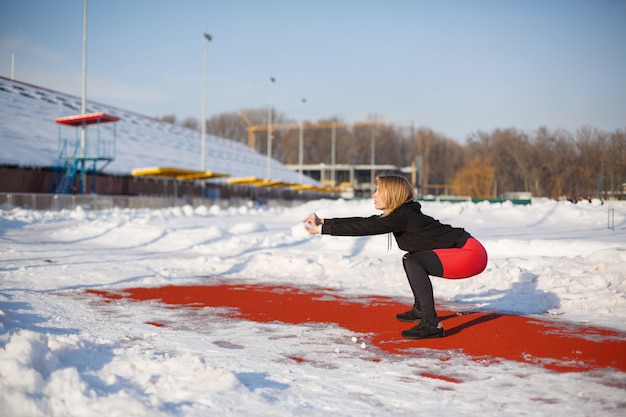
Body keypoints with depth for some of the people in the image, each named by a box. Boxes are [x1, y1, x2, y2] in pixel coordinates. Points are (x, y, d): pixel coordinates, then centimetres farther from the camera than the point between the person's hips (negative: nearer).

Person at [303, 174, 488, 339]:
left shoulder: (402, 216, -17)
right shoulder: (403, 213, 10)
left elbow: (365, 228, -19)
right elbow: (364, 222, 9)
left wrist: (322, 228, -15)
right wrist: (323, 222, 7)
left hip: (470, 254, -10)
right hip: (465, 252, 10)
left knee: (413, 262, -23)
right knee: (411, 260, 22)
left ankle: (431, 324, -25)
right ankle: (420, 310, 35)